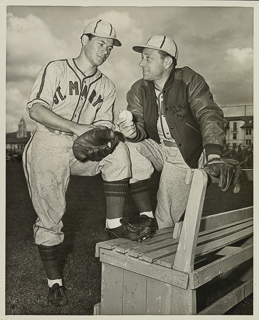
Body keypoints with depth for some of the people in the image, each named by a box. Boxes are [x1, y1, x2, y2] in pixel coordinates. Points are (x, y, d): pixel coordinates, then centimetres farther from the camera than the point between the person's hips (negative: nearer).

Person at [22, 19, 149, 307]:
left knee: (118, 152, -24)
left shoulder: (106, 87, 12)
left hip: (82, 150, 3)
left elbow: (104, 126, 5)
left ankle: (114, 224, -16)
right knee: (50, 215, -5)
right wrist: (76, 127, -22)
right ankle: (54, 282, 12)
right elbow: (35, 110, -11)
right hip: (47, 147, -3)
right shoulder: (55, 69, 1)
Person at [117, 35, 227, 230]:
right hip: (157, 148, 4)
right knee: (129, 149, -28)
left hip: (186, 154, -3)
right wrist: (132, 133, -36)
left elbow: (209, 116, -24)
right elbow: (139, 127, -8)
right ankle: (146, 215, -16)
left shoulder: (190, 81, -14)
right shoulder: (138, 90, -2)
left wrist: (213, 158, -39)